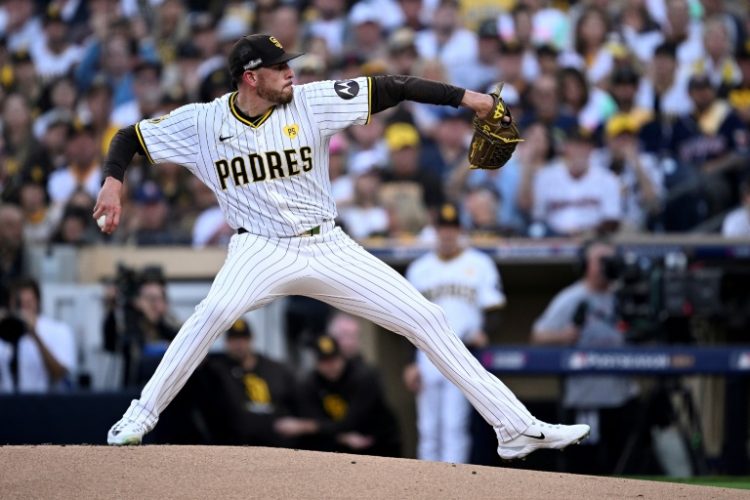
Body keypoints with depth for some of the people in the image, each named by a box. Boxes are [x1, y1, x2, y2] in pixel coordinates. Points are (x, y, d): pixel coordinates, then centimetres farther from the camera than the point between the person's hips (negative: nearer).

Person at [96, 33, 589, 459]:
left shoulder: (310, 102, -7)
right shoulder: (202, 122, -7)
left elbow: (388, 89, -9)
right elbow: (130, 137, 1)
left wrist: (463, 97, -17)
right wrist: (113, 182, -18)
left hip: (329, 248, 2)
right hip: (262, 249, -2)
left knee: (427, 319, -3)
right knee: (216, 310, -35)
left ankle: (517, 428, 2)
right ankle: (141, 417, -23)